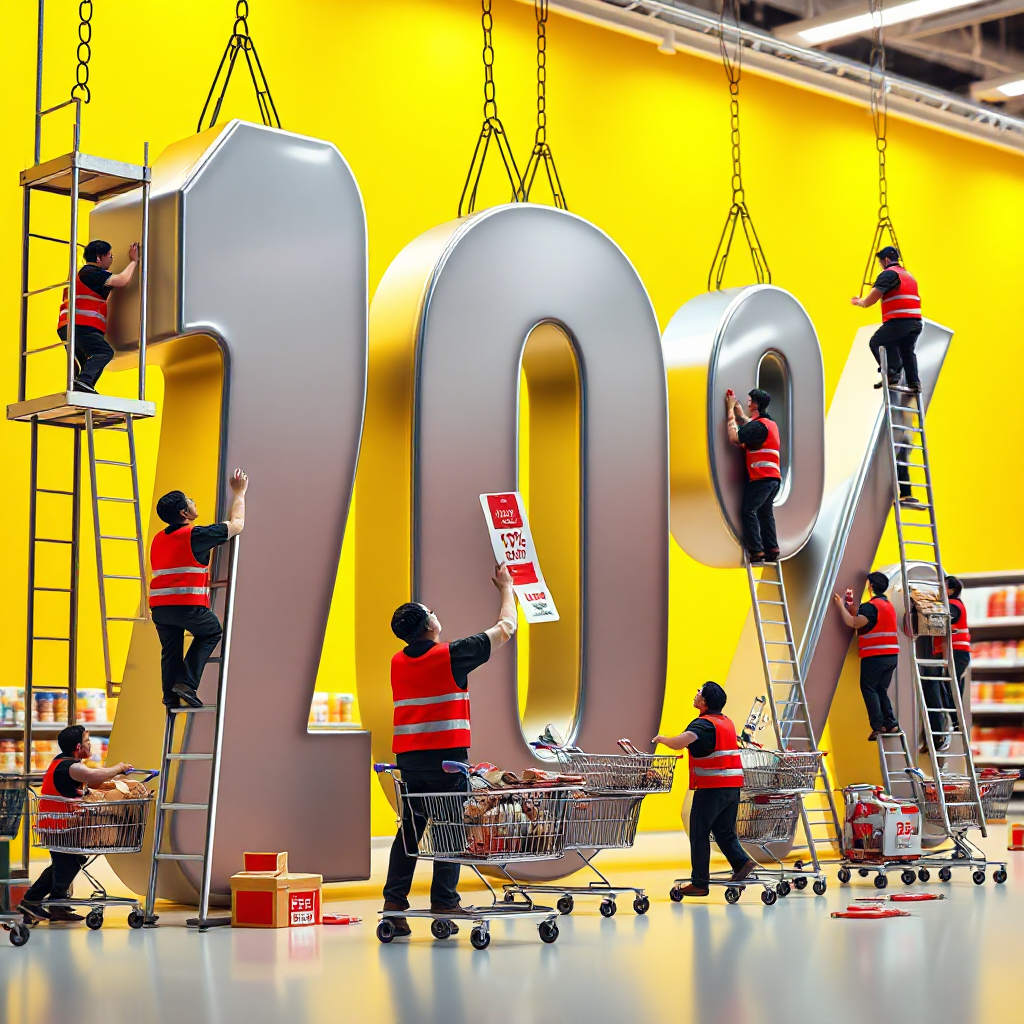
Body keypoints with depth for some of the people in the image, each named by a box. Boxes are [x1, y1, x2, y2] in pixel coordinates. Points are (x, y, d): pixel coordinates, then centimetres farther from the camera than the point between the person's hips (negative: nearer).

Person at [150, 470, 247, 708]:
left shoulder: (158, 539, 14)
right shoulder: (195, 536, -7)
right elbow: (236, 525, 3)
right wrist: (240, 494, 17)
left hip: (159, 606, 6)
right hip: (187, 605, -6)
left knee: (170, 650, 17)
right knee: (211, 632, 16)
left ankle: (170, 697, 15)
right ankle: (187, 683, 4)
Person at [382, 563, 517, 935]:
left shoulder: (398, 662, 7)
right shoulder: (451, 656, -7)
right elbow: (505, 629, 4)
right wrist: (506, 588, 18)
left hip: (407, 757, 5)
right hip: (447, 757, -5)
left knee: (410, 827, 9)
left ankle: (394, 900, 4)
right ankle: (443, 901, 2)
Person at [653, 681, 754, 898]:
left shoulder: (703, 724, -12)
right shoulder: (727, 722, 16)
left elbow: (679, 743, -26)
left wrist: (662, 739, -8)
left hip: (712, 787, -8)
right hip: (732, 785, 8)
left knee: (699, 834, 1)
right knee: (724, 831, 17)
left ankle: (700, 882, 2)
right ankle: (741, 861, -3)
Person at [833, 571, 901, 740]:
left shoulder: (871, 606, -11)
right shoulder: (889, 606, 19)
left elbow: (854, 623, -19)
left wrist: (841, 606, -10)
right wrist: (851, 607, 20)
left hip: (874, 656, -8)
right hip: (891, 655, 8)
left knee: (869, 689, -1)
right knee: (881, 690, 14)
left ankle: (877, 726, -7)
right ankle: (890, 723, 7)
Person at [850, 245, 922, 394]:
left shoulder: (888, 274, -2)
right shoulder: (908, 275, 26)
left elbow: (874, 296, -10)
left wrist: (860, 302, 8)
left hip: (898, 321, -8)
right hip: (916, 322, 8)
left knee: (876, 343, 5)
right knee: (907, 350, 21)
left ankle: (891, 375, -7)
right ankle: (914, 382, 11)